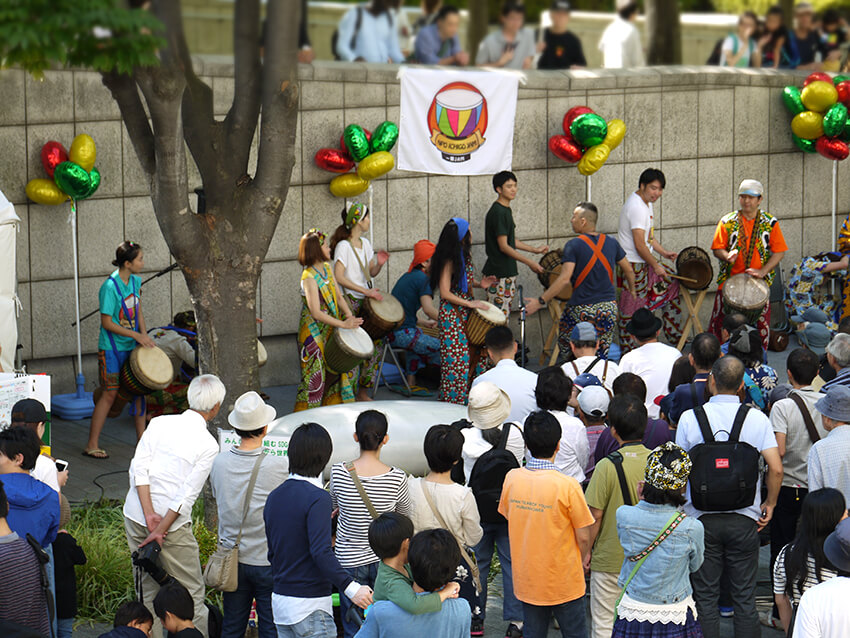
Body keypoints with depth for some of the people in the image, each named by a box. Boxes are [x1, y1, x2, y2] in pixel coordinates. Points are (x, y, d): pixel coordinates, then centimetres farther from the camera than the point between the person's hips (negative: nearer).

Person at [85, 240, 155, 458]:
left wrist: (144, 336, 1)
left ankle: (142, 439, 19)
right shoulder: (110, 287, -21)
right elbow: (107, 323, -20)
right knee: (110, 393, -2)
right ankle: (92, 445, 7)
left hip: (132, 346, 7)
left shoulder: (135, 281, 2)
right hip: (111, 348, -7)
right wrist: (137, 336, -20)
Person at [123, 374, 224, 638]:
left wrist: (149, 515, -9)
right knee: (192, 593, 5)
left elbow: (138, 467, -5)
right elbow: (187, 495, -14)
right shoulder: (208, 445, -9)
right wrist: (160, 531, -12)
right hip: (173, 525, -5)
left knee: (147, 590, 13)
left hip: (135, 517, 5)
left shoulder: (159, 423, 3)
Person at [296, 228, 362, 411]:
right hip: (314, 332, -8)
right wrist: (343, 324, -26)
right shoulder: (309, 277, -21)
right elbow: (316, 313, -25)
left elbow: (338, 296, 9)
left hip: (330, 328, 8)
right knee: (315, 375, -5)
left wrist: (350, 317, -8)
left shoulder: (327, 268, 5)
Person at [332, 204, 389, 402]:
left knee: (377, 341, 3)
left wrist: (379, 264, -2)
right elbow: (339, 277, -18)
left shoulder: (365, 244, 14)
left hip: (368, 303, 8)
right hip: (351, 303, -8)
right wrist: (366, 291, -22)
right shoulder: (343, 246, -10)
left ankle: (363, 392, 12)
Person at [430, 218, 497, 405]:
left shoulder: (464, 255, 7)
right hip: (452, 314, -8)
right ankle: (453, 399, 4)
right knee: (457, 358, -5)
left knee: (476, 352, 8)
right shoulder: (449, 261, -18)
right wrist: (470, 303, -19)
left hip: (466, 312, 8)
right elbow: (445, 293, -20)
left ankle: (471, 395, 18)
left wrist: (479, 284, 2)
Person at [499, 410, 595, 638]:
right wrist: (581, 560, 8)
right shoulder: (567, 486, -21)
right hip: (564, 582, -4)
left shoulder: (512, 478, -8)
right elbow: (583, 538, -13)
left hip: (526, 579, 4)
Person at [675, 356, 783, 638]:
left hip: (702, 518, -1)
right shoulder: (757, 419, -4)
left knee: (705, 597, 7)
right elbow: (776, 469, -9)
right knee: (745, 598, 8)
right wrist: (770, 504, 7)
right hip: (744, 519, 1)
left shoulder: (690, 418, -6)